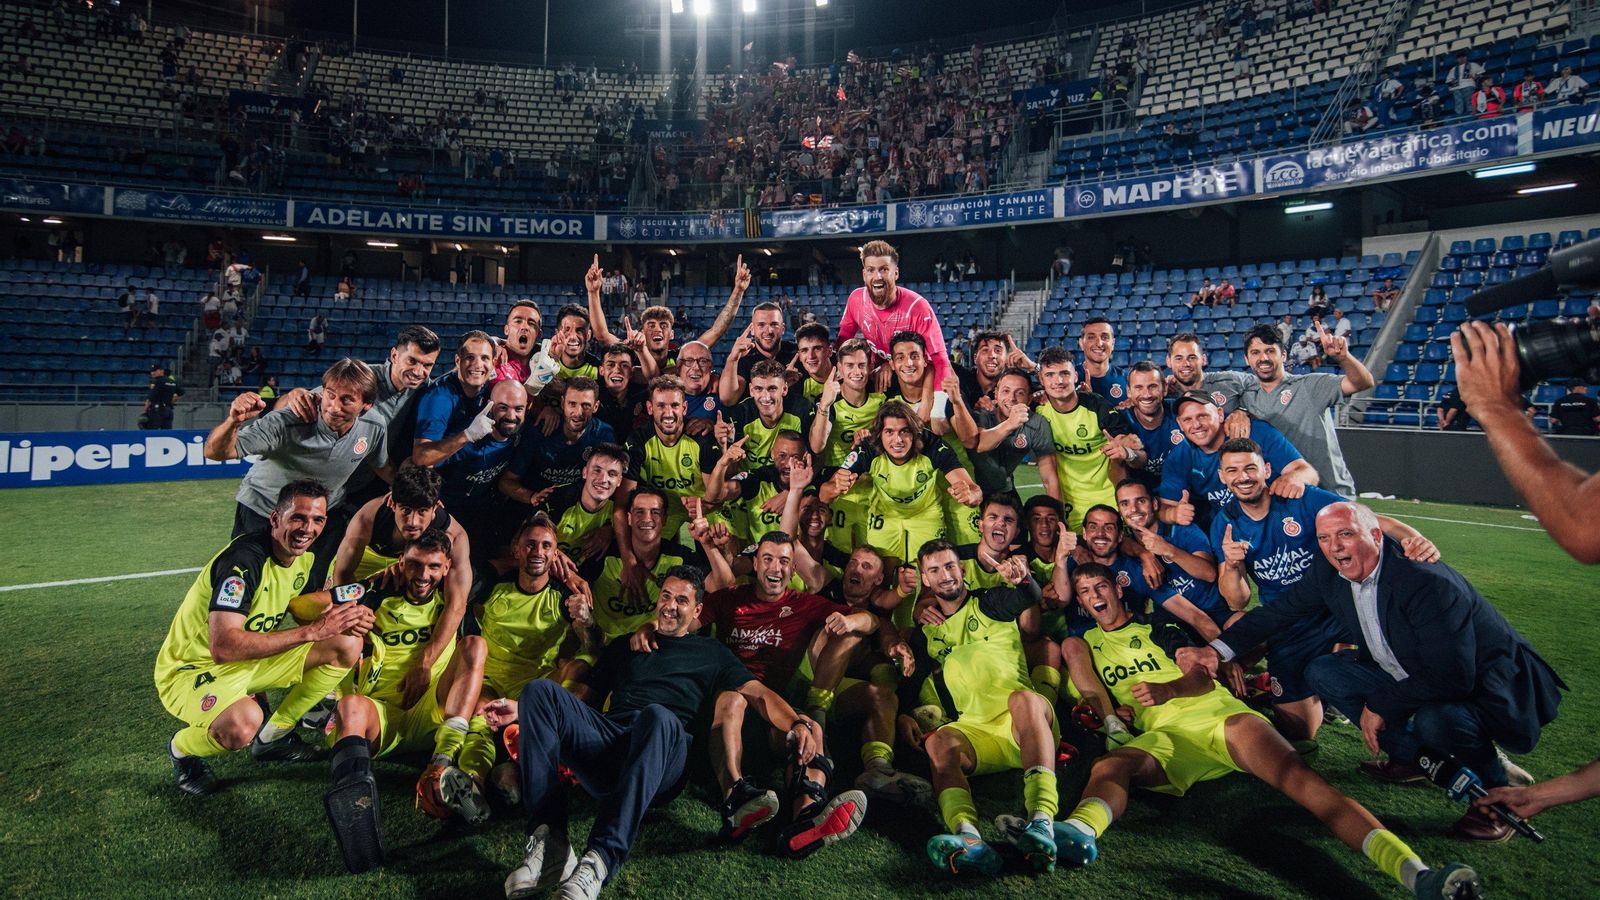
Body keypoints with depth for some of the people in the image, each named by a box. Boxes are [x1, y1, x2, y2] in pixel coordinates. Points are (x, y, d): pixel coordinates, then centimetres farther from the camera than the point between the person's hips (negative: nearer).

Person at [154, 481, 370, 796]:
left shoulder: (303, 556, -3)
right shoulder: (243, 559, -29)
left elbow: (302, 612, 11)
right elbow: (223, 646, -37)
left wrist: (349, 617, -12)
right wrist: (312, 630, -35)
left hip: (249, 659, 8)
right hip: (191, 668, -8)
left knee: (348, 644, -5)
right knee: (243, 723, -38)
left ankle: (274, 735, 9)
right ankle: (183, 748, -1)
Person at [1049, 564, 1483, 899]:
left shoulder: (1154, 629, 23)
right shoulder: (1087, 643, 27)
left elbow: (1204, 677, 12)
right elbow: (1093, 696, 25)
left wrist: (1166, 689, -9)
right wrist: (1111, 712, 1)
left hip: (1215, 713, 1)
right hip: (1160, 736, -1)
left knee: (1292, 771, -28)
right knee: (1107, 767, -37)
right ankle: (1079, 832, -72)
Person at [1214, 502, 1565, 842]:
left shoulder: (1425, 581, -32)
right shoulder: (1328, 570, -9)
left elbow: (1453, 677, -33)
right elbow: (1282, 609, 2)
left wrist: (1380, 705, -23)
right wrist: (1220, 648, -5)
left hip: (1485, 685, -8)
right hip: (1411, 676, 8)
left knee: (1434, 719, -37)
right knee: (1321, 672, -2)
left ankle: (1493, 792, -4)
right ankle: (1414, 756, 12)